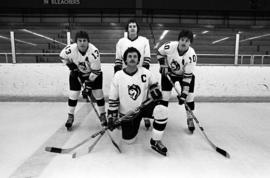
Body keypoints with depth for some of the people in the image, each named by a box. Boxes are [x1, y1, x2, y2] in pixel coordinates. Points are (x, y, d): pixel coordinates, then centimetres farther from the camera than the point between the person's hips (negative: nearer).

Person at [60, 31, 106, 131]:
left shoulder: (94, 52, -33)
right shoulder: (70, 49, -26)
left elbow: (95, 72, -27)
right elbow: (63, 56, -1)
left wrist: (88, 87, -25)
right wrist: (72, 66, -10)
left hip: (93, 73, -2)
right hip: (77, 73, 2)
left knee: (98, 93, -6)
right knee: (73, 94, 0)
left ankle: (102, 115, 14)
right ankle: (70, 117, 20)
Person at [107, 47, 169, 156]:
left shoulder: (145, 73, -8)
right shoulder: (118, 76, -11)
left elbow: (153, 84, 13)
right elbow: (113, 99, -5)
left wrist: (155, 91, -8)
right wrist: (111, 118, -5)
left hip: (144, 106, 1)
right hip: (126, 113, 0)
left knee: (162, 111, -28)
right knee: (128, 140, 5)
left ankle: (155, 141, -9)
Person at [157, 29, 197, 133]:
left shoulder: (192, 55, -29)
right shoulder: (170, 46, -28)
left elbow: (187, 76, -26)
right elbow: (159, 53, -4)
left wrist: (184, 93, -27)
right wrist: (163, 66, -14)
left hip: (185, 74, 0)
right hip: (169, 73, 1)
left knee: (189, 96, -4)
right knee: (164, 96, -1)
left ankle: (190, 119, 18)